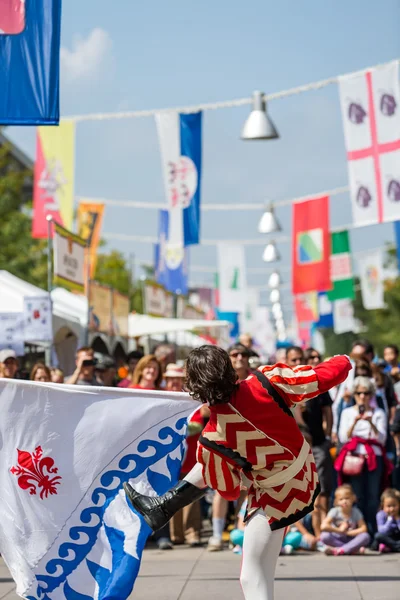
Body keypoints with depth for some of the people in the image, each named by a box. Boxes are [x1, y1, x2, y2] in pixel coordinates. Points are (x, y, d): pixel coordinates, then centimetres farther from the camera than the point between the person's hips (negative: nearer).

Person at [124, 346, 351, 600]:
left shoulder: (214, 436, -26)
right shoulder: (267, 380, -23)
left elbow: (228, 490, -9)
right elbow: (323, 377, -13)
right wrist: (342, 363, 9)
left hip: (277, 493, -6)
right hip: (303, 472, 6)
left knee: (254, 578, 2)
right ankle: (163, 507, 37)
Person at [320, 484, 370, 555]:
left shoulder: (356, 512, -5)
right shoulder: (335, 511, -12)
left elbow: (363, 529, -12)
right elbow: (323, 526, -24)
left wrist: (346, 532, -17)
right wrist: (340, 530, -17)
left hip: (350, 540, 1)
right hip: (337, 540, -1)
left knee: (366, 536, -27)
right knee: (324, 536, -33)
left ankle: (340, 550, -33)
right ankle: (354, 550, -29)